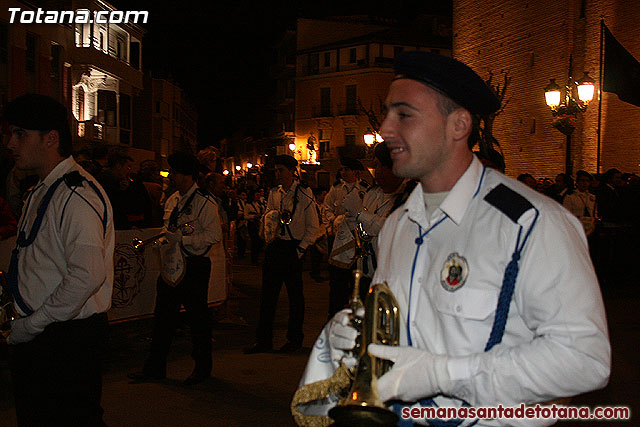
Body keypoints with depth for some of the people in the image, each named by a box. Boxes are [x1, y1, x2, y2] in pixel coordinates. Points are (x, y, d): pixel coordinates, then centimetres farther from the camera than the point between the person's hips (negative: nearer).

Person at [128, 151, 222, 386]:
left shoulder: (204, 202, -11)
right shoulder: (172, 200, 13)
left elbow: (214, 235, -17)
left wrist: (182, 239, -20)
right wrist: (167, 237, 2)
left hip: (195, 265, -7)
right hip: (172, 264, 7)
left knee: (197, 317, 3)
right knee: (163, 315, 11)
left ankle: (203, 367, 19)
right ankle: (155, 367, 22)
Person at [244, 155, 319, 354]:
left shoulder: (304, 193, -6)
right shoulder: (274, 193, 9)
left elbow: (313, 227, -5)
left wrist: (301, 249, -9)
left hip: (294, 248, -5)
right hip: (275, 246, 5)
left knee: (295, 295, 5)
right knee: (268, 294, 5)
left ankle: (294, 339, 20)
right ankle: (264, 340, 13)